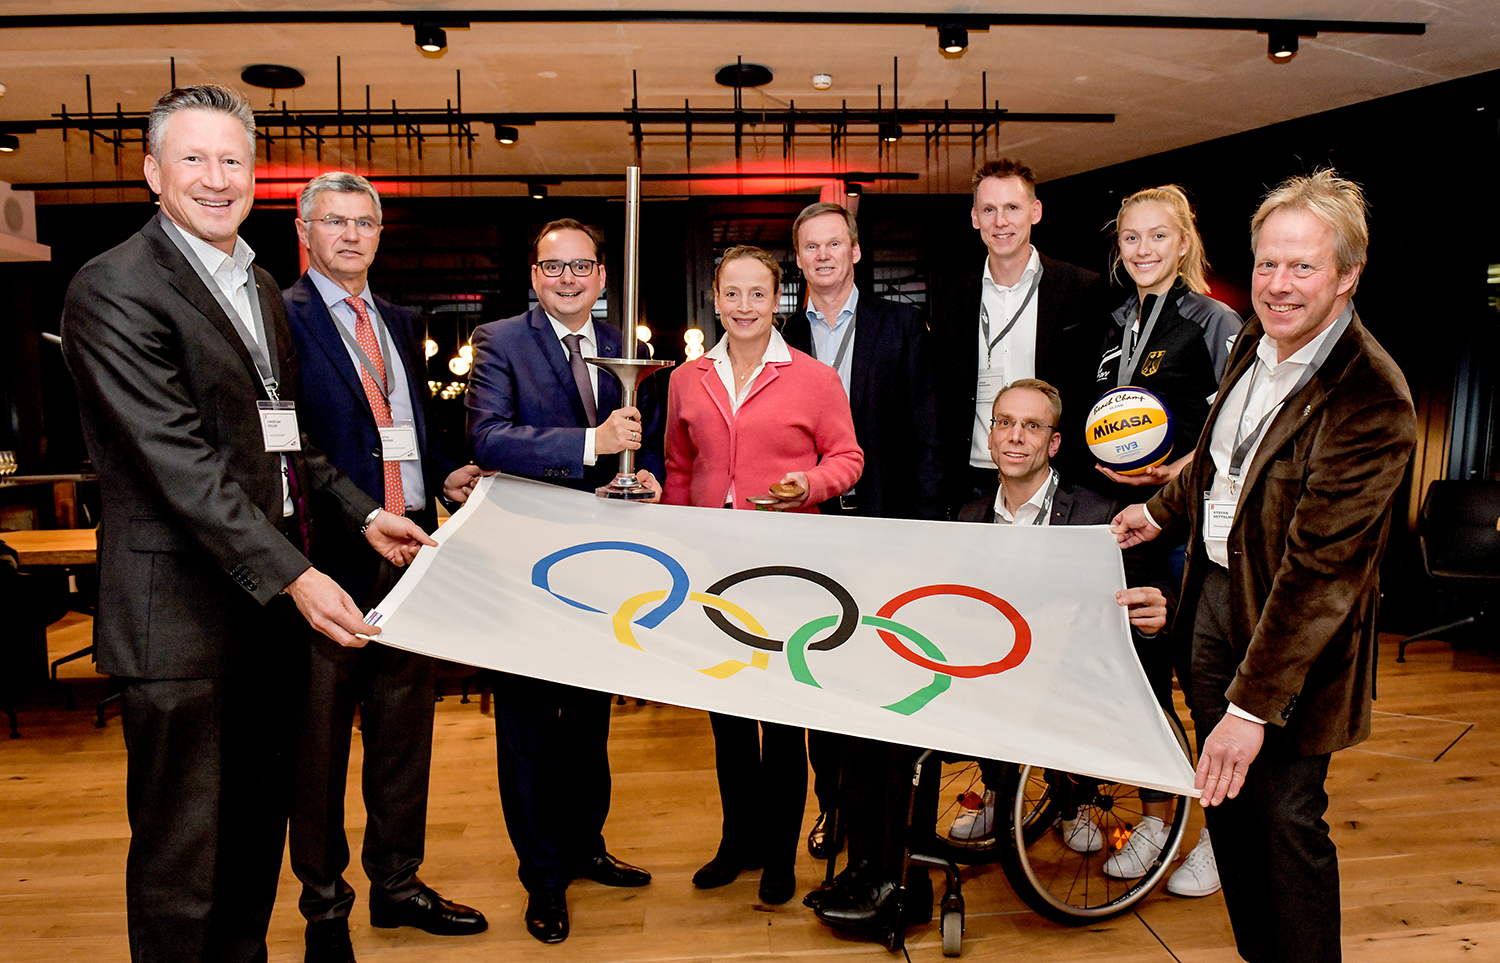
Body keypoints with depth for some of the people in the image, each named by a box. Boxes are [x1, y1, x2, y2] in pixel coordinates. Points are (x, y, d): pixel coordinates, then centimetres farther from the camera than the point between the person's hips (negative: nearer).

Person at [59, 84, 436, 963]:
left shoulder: (261, 287, 15)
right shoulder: (114, 289, -11)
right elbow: (177, 459, -20)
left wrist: (361, 512, 10)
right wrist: (292, 576, -24)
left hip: (273, 594, 8)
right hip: (183, 611, -8)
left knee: (260, 824, 20)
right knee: (181, 851, 6)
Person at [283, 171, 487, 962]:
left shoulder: (401, 323, 16)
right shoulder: (280, 316, -5)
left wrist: (443, 478, 5)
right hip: (329, 555, -6)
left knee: (404, 726, 16)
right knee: (319, 736, 9)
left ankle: (397, 883, 33)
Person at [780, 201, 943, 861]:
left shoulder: (901, 325, 3)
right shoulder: (783, 339, 8)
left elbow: (925, 430, 0)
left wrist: (924, 522, -6)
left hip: (883, 521, -2)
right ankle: (833, 801, 26)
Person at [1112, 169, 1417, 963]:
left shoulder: (1371, 398, -24)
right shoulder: (1254, 343, 0)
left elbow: (1319, 567, -28)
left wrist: (1251, 706, -27)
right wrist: (1162, 510, 30)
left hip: (1293, 633, -7)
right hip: (1215, 591, 8)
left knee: (1284, 821, 6)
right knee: (1226, 803, 19)